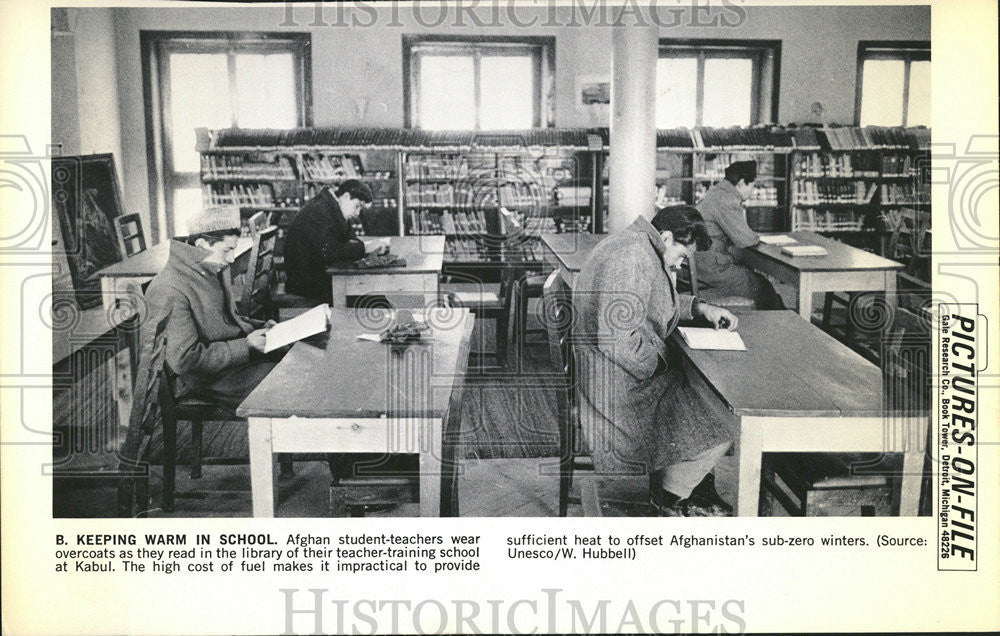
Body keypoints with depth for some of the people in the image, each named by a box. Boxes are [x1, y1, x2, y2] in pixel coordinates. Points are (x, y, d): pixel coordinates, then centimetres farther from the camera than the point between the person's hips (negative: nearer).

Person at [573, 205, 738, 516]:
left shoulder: (633, 244, 12)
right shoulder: (634, 258, -24)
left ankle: (693, 480, 28)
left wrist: (703, 309, 14)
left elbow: (664, 302, 28)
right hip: (617, 386, -12)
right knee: (716, 433, -9)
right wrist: (659, 364, -16)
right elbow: (617, 339, -31)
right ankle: (669, 494, 15)